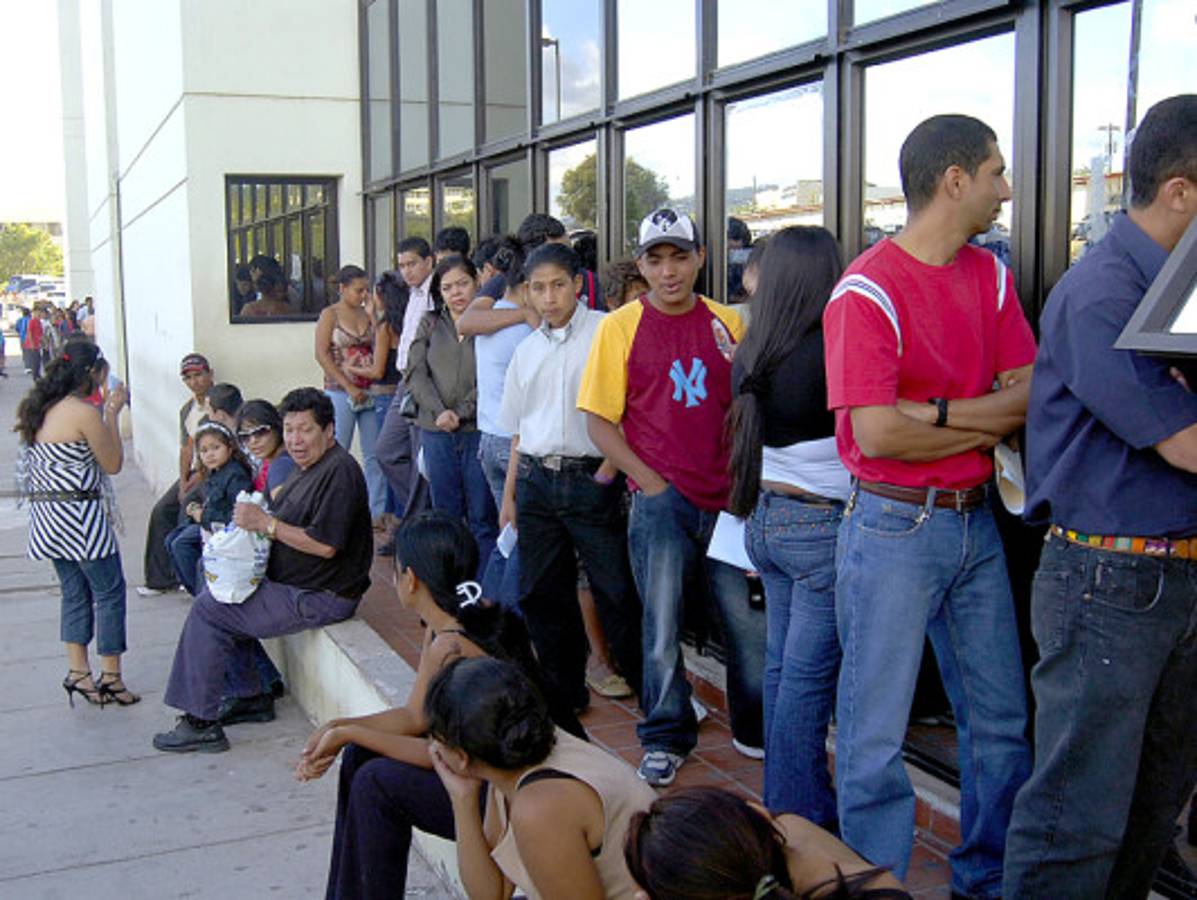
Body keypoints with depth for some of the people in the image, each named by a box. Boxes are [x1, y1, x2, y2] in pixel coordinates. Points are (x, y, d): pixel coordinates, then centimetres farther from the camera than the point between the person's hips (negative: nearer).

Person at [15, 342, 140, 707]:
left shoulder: (37, 409, 9)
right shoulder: (85, 413, -16)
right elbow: (113, 464, -8)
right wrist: (112, 414, -2)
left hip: (45, 514, 8)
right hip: (79, 513, -8)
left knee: (75, 592, 16)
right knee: (109, 591, 3)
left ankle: (78, 672, 16)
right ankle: (110, 677, 8)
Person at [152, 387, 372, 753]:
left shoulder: (339, 470, -20)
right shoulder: (311, 467, 13)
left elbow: (325, 545, -26)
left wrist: (266, 523, -21)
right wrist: (255, 520, 0)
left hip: (320, 597, -11)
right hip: (293, 584, 11)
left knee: (208, 611, -10)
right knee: (217, 596, 19)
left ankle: (200, 723, -2)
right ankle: (250, 696, 22)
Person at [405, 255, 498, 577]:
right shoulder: (430, 324, 13)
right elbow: (415, 372, 4)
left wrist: (462, 413, -13)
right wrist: (440, 411, -10)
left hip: (478, 430, -3)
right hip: (437, 432, 4)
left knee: (483, 517, 0)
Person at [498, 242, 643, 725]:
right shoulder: (527, 350, 15)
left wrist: (610, 469, -12)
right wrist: (509, 494, 16)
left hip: (590, 479, -5)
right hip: (536, 480, 6)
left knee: (616, 590, -4)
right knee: (541, 593, 10)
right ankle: (562, 692, 25)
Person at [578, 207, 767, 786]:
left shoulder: (727, 324, 6)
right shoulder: (621, 327, -1)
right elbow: (599, 421, -2)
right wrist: (651, 482, -8)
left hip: (727, 498, 2)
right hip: (659, 500, -2)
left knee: (749, 618, 7)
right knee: (662, 624, 6)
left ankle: (757, 727, 28)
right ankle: (666, 738, 24)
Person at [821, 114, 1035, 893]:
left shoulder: (990, 276, 9)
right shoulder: (868, 291, -14)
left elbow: (1029, 393, 1)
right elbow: (876, 433, -21)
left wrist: (938, 413, -16)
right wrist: (986, 423, -8)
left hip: (975, 521, 7)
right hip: (895, 528, -7)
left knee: (1001, 720, 17)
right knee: (876, 733, 3)